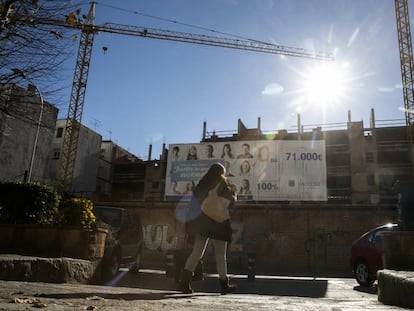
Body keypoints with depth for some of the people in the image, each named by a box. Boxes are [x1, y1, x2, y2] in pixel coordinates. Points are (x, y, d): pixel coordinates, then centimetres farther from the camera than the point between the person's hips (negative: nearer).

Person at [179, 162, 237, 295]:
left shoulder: (202, 184, 13)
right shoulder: (221, 182, -2)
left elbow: (194, 201, 12)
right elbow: (231, 202, -2)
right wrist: (233, 191, 15)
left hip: (201, 221, 5)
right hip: (218, 222, -5)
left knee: (197, 251, 7)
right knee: (220, 254, 5)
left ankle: (185, 279, -4)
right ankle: (224, 284, 13)